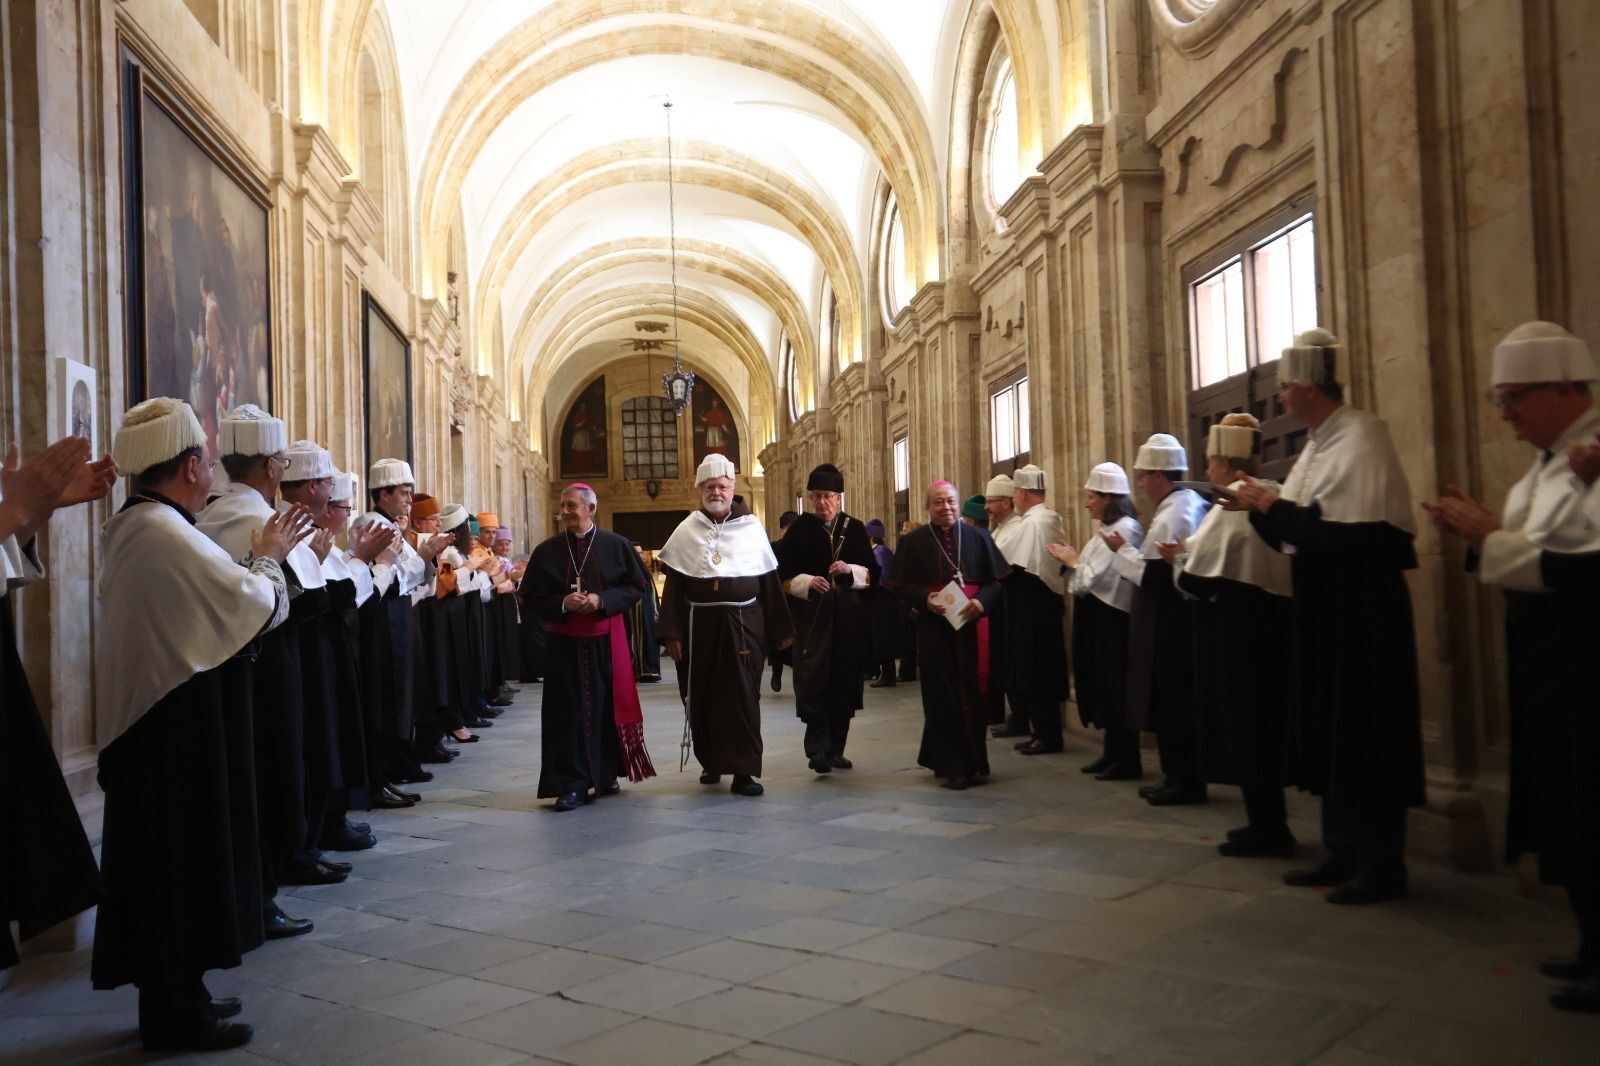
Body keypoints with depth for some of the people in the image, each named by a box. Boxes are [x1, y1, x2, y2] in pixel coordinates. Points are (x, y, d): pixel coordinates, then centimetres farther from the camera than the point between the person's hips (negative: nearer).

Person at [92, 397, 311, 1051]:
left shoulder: (130, 526, 11)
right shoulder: (166, 531, -22)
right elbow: (254, 607, -19)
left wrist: (255, 560, 10)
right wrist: (270, 557, -3)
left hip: (148, 722, 10)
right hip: (178, 733, -10)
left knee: (166, 856, 16)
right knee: (182, 855, 1)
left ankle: (172, 992, 28)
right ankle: (174, 1012, 12)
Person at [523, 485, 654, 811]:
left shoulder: (615, 546, -1)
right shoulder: (547, 551, 2)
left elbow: (637, 585, 1)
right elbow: (531, 598, 4)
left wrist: (602, 600, -13)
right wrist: (563, 603, -14)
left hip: (607, 640, 0)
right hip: (565, 642, 0)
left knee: (608, 706, 8)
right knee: (569, 711, -2)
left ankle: (606, 775, 25)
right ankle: (571, 784, 3)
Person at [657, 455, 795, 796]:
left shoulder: (751, 528, 3)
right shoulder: (686, 531, 4)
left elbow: (770, 582, 5)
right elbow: (673, 586, 2)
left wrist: (781, 629, 4)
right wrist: (671, 633, -5)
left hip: (744, 625, -1)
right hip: (699, 625, 1)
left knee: (743, 696, -3)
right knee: (701, 697, 9)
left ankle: (743, 771, 0)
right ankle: (710, 761, 27)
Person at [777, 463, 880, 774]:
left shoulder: (855, 529, 7)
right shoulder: (799, 530, 1)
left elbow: (873, 574, 7)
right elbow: (784, 575, 1)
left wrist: (850, 570, -12)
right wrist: (807, 582, -16)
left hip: (849, 619, 3)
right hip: (811, 617, -3)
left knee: (844, 682, 6)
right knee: (815, 681, -11)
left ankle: (835, 749, 16)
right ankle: (817, 749, -9)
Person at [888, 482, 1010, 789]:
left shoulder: (978, 538, 7)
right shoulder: (912, 542, 4)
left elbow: (998, 579, 6)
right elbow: (900, 586, 3)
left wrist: (982, 601, -13)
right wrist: (924, 599, -16)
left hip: (972, 625, 1)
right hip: (933, 628, -1)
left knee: (974, 693, 2)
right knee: (943, 696, -1)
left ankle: (974, 761, 16)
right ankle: (952, 766, 6)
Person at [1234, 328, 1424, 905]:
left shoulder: (1361, 437, -15)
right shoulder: (1320, 443, 12)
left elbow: (1348, 532, -25)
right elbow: (1297, 530, 14)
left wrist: (1275, 506, -15)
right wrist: (1263, 506, -2)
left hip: (1362, 606, -9)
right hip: (1322, 605, 9)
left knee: (1365, 732, -2)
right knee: (1330, 732, 13)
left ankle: (1380, 864, 10)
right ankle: (1344, 853, 24)